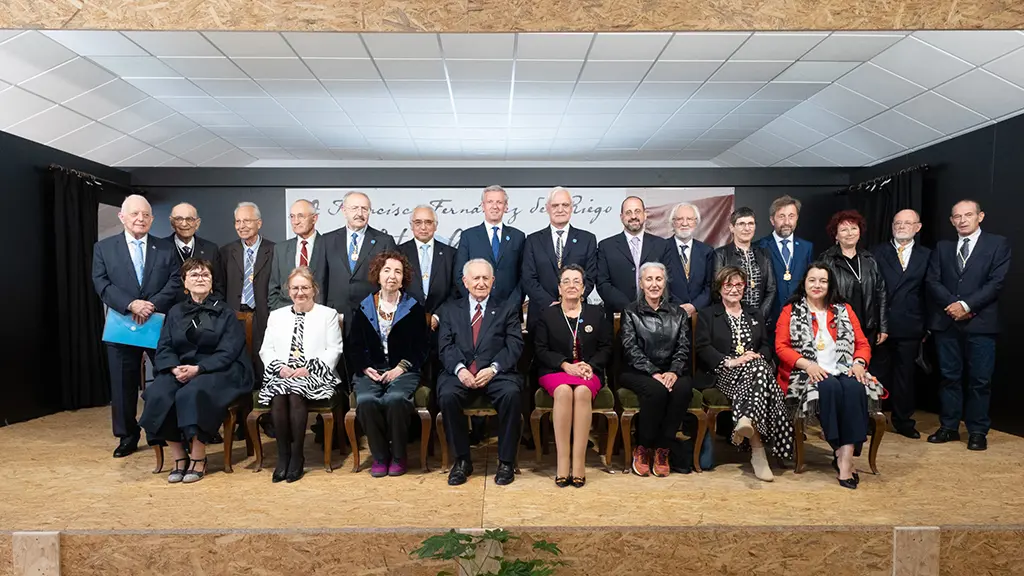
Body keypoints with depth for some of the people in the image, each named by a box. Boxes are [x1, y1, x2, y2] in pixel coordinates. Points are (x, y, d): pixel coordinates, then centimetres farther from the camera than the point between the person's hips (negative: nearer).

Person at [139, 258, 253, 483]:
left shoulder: (224, 313, 5)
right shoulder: (175, 313, 17)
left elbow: (227, 352, -6)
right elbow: (164, 348, 8)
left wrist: (198, 369, -19)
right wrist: (175, 368, -14)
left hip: (217, 371, -4)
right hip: (179, 370, 4)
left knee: (191, 394, -34)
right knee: (157, 395, -26)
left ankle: (198, 460, -18)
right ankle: (178, 457, -12)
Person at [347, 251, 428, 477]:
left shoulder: (414, 308, 7)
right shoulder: (364, 308, 13)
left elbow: (421, 347, 3)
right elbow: (354, 346, 11)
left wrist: (400, 368, -10)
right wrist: (366, 368, -7)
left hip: (403, 371, -2)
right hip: (370, 371, 2)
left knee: (395, 399, -33)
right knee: (366, 401, -30)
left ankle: (398, 456, -11)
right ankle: (380, 456, -9)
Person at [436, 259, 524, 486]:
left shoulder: (507, 308, 14)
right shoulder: (450, 310, 18)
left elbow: (514, 345, 2)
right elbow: (445, 347, 6)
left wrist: (493, 368, -14)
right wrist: (460, 369, -14)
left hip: (496, 373, -1)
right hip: (460, 373, 1)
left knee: (511, 394, -32)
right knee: (447, 395, -30)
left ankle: (506, 461, -15)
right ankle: (462, 460, -11)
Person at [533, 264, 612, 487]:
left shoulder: (596, 314, 15)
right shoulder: (547, 315, 11)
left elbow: (605, 348, 10)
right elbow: (541, 350, 3)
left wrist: (590, 365, -10)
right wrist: (565, 365, -12)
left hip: (588, 370, 1)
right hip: (555, 371, 0)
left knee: (582, 392, -35)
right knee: (563, 391, -36)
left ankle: (579, 463, -33)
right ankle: (562, 463, -32)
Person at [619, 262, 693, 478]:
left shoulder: (678, 314, 15)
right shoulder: (631, 312, 6)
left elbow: (683, 347, 4)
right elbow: (631, 348, -6)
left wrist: (674, 372, -17)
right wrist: (654, 373, -20)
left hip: (671, 372, 3)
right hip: (638, 372, -2)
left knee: (684, 389, -31)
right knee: (656, 390, -35)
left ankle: (662, 449, -17)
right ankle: (642, 448, -14)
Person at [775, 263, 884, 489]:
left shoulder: (844, 310, 20)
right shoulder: (791, 311, 10)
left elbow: (862, 344, 15)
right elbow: (781, 346, 0)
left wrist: (859, 363, -8)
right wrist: (807, 364, -16)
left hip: (843, 371, 3)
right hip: (807, 374, -2)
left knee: (855, 387, -32)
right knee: (830, 387, -35)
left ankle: (846, 458, -32)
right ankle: (840, 453, -25)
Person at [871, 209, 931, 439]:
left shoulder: (926, 256, 8)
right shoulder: (878, 253, 5)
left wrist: (928, 325, 1)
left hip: (910, 327, 1)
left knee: (905, 374, 9)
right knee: (878, 373, 6)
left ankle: (903, 421, 21)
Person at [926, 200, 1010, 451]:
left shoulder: (998, 244, 3)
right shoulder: (942, 247, 13)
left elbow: (996, 282, -6)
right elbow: (932, 281, 4)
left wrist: (966, 305, -14)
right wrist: (952, 304, -11)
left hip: (980, 323, -3)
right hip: (946, 321, 3)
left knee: (980, 380, 3)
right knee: (949, 377, 9)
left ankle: (978, 431, 14)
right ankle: (949, 427, 18)